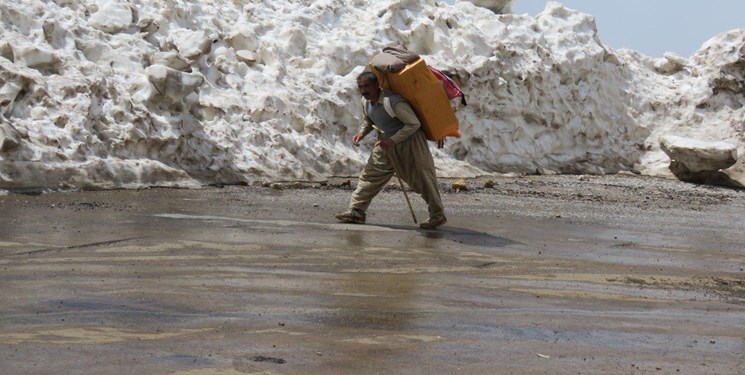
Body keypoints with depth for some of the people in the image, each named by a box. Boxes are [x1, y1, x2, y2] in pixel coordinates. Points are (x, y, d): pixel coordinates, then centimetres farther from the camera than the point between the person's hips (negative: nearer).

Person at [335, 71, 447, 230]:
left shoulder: (394, 102, -29)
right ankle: (356, 212, 4)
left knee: (422, 179, -1)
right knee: (370, 174, 1)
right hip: (387, 143, 7)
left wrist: (393, 140, -31)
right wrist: (361, 133, -4)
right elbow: (369, 122, 17)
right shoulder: (367, 103, -3)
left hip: (409, 142, -7)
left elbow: (414, 124, -27)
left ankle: (437, 215, 12)